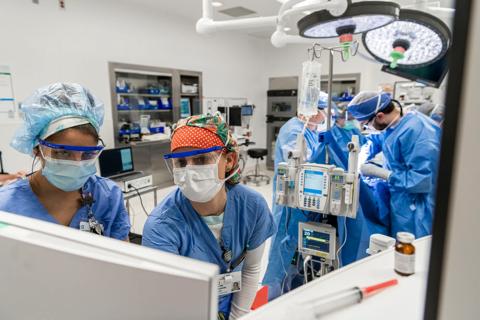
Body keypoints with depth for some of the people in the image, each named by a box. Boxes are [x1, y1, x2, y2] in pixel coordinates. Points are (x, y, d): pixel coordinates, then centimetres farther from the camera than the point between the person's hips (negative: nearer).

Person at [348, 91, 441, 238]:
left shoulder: (416, 132, -27)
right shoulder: (393, 122, 2)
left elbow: (422, 179, -27)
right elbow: (376, 140, 22)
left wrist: (378, 172, -22)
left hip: (415, 211, -8)